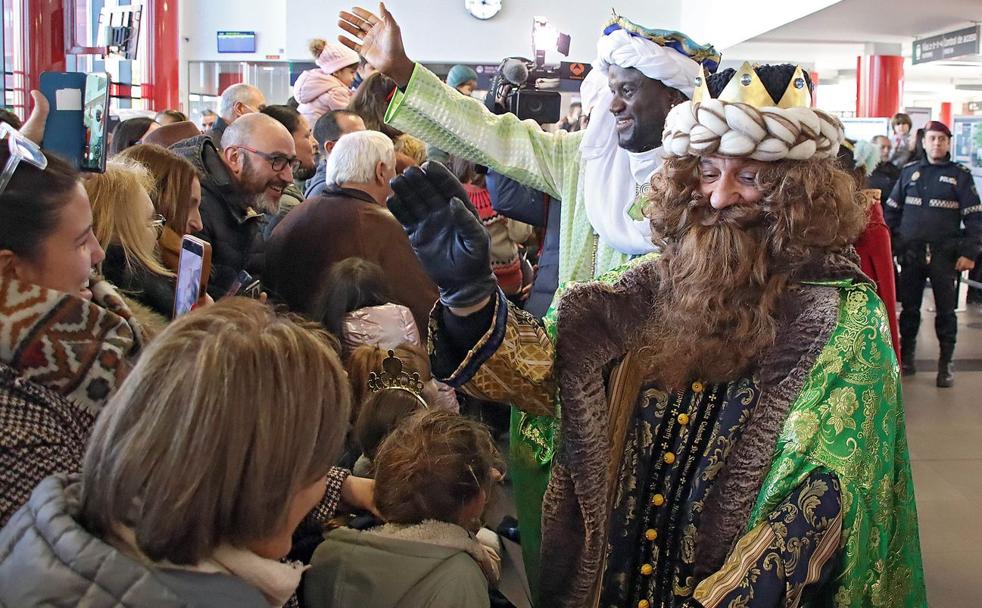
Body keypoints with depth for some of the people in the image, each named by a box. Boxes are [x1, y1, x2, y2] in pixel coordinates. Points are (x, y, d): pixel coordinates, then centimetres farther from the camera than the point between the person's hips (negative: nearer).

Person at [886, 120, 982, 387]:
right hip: (911, 253, 2)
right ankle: (906, 356, 22)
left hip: (945, 255, -2)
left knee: (945, 310, 5)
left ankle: (946, 363, 14)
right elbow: (892, 211, 12)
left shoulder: (960, 175, 2)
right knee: (909, 308, 10)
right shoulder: (909, 172, 9)